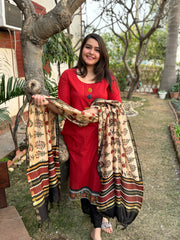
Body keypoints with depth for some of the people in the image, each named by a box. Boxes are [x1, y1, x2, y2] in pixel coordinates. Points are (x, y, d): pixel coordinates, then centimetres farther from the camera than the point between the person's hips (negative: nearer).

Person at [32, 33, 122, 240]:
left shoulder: (108, 78, 5)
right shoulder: (68, 75, 1)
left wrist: (98, 111, -15)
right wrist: (46, 102, -21)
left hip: (100, 135, 1)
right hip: (77, 136, 0)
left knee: (98, 175, 1)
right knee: (83, 175, 6)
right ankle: (99, 218, 34)